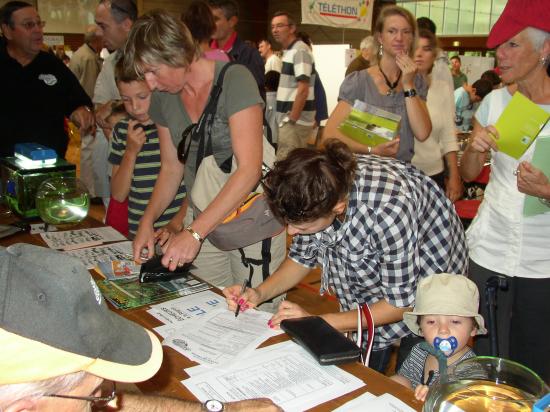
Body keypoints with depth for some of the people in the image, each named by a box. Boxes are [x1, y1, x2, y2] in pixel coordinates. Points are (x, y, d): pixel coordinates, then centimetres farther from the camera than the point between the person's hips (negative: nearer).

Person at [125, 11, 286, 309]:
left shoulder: (234, 80, -17)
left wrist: (194, 232, -28)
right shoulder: (163, 98, 4)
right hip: (202, 221, 5)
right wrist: (148, 220, -2)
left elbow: (249, 169, -24)